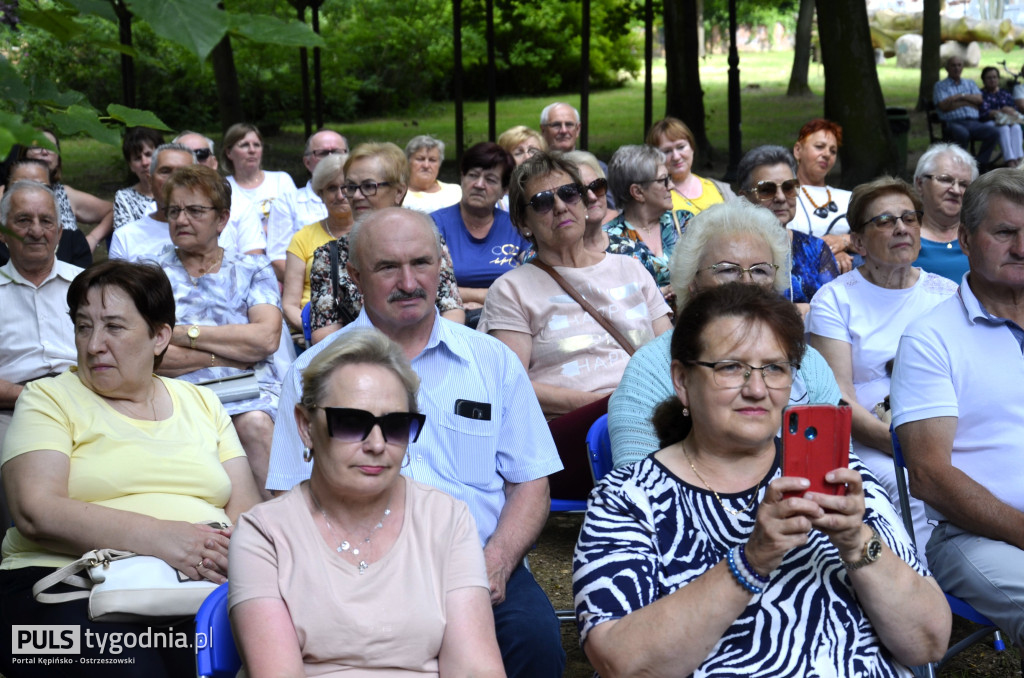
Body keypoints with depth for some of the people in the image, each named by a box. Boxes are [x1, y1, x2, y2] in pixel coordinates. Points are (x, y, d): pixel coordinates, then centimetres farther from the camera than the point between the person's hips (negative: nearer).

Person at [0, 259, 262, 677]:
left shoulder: (202, 404, 20)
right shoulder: (48, 399, 9)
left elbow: (246, 511, 12)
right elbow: (36, 513, -7)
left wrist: (226, 551, -13)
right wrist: (157, 537, -19)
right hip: (68, 585, -3)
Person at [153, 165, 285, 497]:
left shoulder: (253, 270, 17)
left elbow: (266, 338, -2)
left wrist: (185, 333, -3)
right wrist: (231, 353, -4)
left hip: (249, 394, 1)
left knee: (255, 424, -34)